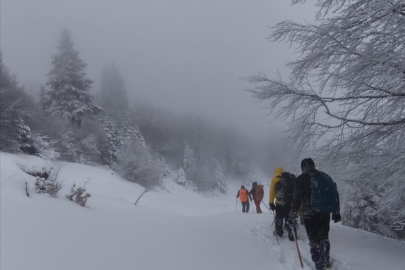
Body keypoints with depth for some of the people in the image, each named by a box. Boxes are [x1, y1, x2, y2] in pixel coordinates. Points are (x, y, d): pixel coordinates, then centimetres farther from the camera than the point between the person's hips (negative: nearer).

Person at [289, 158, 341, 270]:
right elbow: (335, 194, 13)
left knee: (315, 241, 3)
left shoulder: (302, 179, -7)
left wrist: (292, 216, -3)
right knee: (324, 238, 22)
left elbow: (296, 199, -10)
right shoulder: (325, 176, 9)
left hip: (310, 215, -6)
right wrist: (336, 212, 21)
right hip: (325, 213, 6)